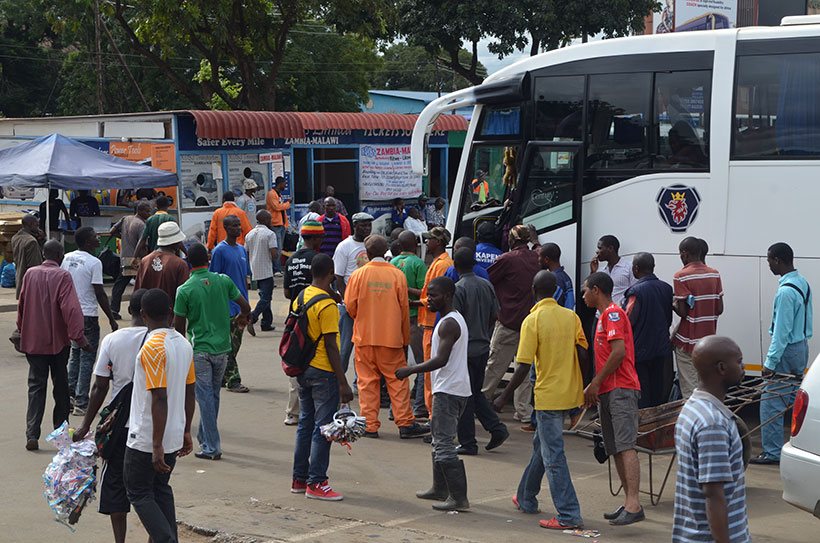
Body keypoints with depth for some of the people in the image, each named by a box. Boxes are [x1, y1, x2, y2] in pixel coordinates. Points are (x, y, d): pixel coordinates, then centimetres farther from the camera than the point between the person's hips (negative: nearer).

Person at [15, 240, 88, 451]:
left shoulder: (30, 274, 1)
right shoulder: (62, 276, -12)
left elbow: (22, 305, 11)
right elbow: (71, 308, -21)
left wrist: (22, 331, 24)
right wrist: (79, 337, -22)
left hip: (32, 341, 3)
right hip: (58, 340, -3)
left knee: (36, 386, 5)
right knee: (61, 385, 11)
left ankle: (32, 434, -8)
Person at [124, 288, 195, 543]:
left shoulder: (152, 347, -20)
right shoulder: (184, 343, 4)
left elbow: (159, 399, -23)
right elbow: (190, 392, 10)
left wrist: (157, 446, -21)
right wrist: (186, 432, 19)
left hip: (146, 439, -7)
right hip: (174, 436, 7)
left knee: (139, 493, 4)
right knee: (161, 490, 19)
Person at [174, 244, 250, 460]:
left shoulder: (185, 290, -10)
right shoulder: (223, 281, -2)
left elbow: (179, 326, -3)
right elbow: (246, 308, 3)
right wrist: (240, 318, 26)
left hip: (200, 350, -4)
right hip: (222, 347, 4)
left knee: (205, 396, 1)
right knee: (213, 394, 17)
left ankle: (212, 447, 1)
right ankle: (204, 436, 30)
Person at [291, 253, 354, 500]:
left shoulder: (300, 297, 7)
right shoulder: (327, 304, -17)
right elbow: (330, 345, -18)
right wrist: (343, 383, -15)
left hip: (303, 369, 8)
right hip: (323, 373, -8)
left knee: (305, 424, 15)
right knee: (322, 428, -2)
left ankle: (299, 478, 21)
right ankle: (316, 483, 0)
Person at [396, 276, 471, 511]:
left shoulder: (448, 324, -17)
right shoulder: (456, 319, 15)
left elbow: (441, 360, -25)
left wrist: (411, 370, -18)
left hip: (448, 391, -11)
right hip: (456, 389, 11)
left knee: (444, 444, -10)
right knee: (439, 441, 20)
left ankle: (459, 498, -11)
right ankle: (440, 489, 29)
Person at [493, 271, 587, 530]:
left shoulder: (533, 320, -13)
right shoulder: (571, 317, 3)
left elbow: (524, 367, -14)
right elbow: (583, 356, 1)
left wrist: (504, 397, -5)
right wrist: (582, 389, 15)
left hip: (548, 395, -7)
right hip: (570, 393, 7)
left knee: (553, 455, -2)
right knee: (541, 445, 22)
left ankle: (569, 515, -6)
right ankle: (526, 499, 35)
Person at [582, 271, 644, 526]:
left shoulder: (613, 313, -7)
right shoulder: (605, 316, 24)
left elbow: (619, 351, -19)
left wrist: (596, 383, -15)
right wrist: (593, 387, 19)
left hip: (621, 390, -10)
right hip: (608, 392, 10)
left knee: (626, 446, -17)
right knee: (615, 450, 7)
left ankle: (634, 505, -24)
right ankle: (628, 502, 7)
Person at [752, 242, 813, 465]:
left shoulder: (786, 292, -23)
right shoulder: (803, 283, 7)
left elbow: (781, 332, -23)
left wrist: (770, 362, -18)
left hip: (788, 349, -10)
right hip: (802, 345, 10)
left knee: (771, 403, -3)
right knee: (796, 400, 17)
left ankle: (772, 452, 2)